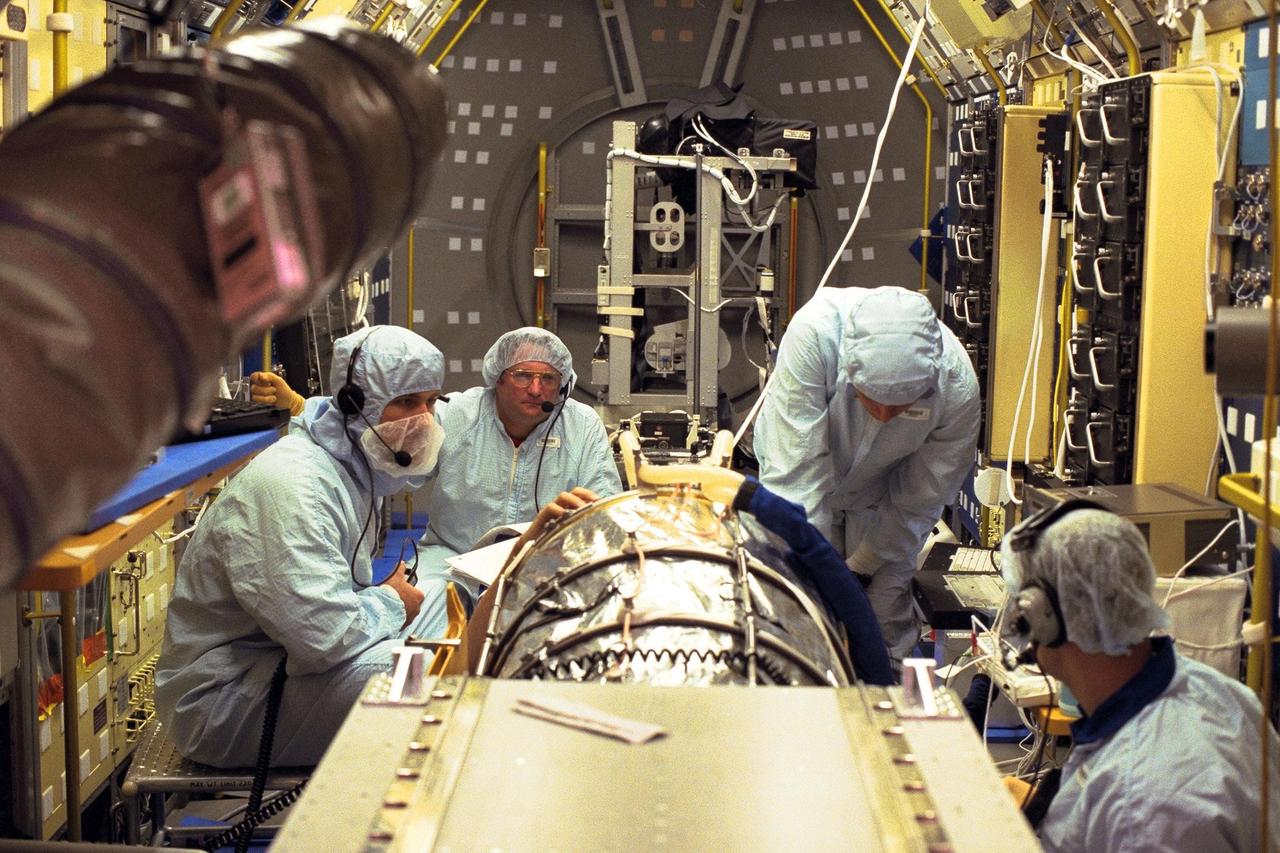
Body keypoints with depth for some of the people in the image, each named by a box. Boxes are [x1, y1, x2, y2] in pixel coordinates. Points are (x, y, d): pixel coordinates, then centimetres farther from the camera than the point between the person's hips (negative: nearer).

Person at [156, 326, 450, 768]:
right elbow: (326, 634, -33)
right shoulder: (289, 485, -26)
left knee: (443, 595, 12)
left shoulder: (354, 466, 7)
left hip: (285, 657, 11)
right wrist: (390, 602, -13)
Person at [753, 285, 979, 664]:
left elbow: (918, 503, -16)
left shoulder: (957, 387, -32)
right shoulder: (813, 333, -39)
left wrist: (860, 568, -10)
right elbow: (794, 472, -36)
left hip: (878, 496, 1)